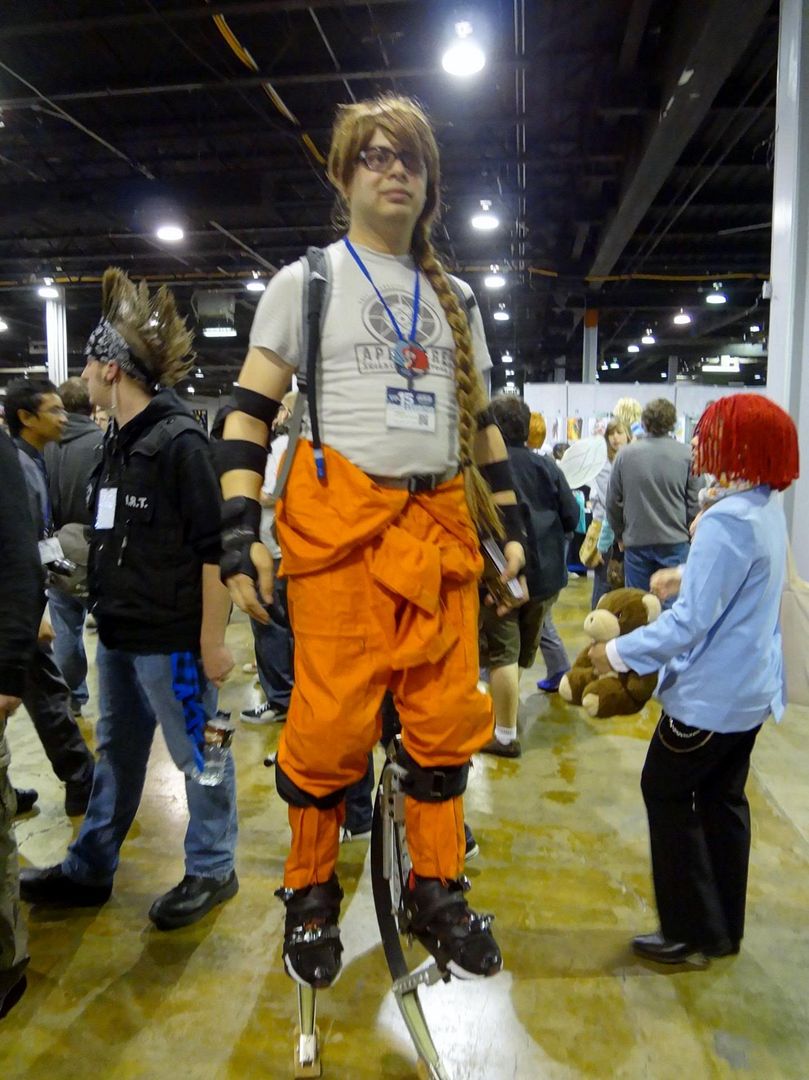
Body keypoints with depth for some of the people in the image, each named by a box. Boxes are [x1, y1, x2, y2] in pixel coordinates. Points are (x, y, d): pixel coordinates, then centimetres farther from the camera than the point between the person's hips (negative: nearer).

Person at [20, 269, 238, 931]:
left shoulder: (179, 440, -15)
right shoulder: (118, 442, 11)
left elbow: (214, 549, -18)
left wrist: (212, 640, -18)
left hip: (172, 637, -9)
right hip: (121, 631, 9)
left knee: (198, 752, 7)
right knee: (118, 751, 20)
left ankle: (212, 870, 26)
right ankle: (89, 869, 37)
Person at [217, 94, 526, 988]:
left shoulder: (454, 299, 20)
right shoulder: (304, 282, 8)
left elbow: (480, 421, 21)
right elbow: (249, 413, 2)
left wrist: (511, 526, 14)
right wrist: (239, 532, -10)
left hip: (442, 528, 4)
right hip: (339, 526, -4)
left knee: (445, 719, 5)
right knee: (332, 722, -3)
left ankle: (436, 891, 25)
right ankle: (311, 894, 22)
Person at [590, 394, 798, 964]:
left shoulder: (728, 520, -25)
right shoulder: (769, 510, 5)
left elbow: (690, 622, -27)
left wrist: (618, 652, -20)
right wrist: (685, 576, 14)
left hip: (712, 693, -9)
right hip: (753, 689, 9)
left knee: (666, 791, 7)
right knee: (723, 797, 18)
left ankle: (692, 930, 19)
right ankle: (724, 929, 32)